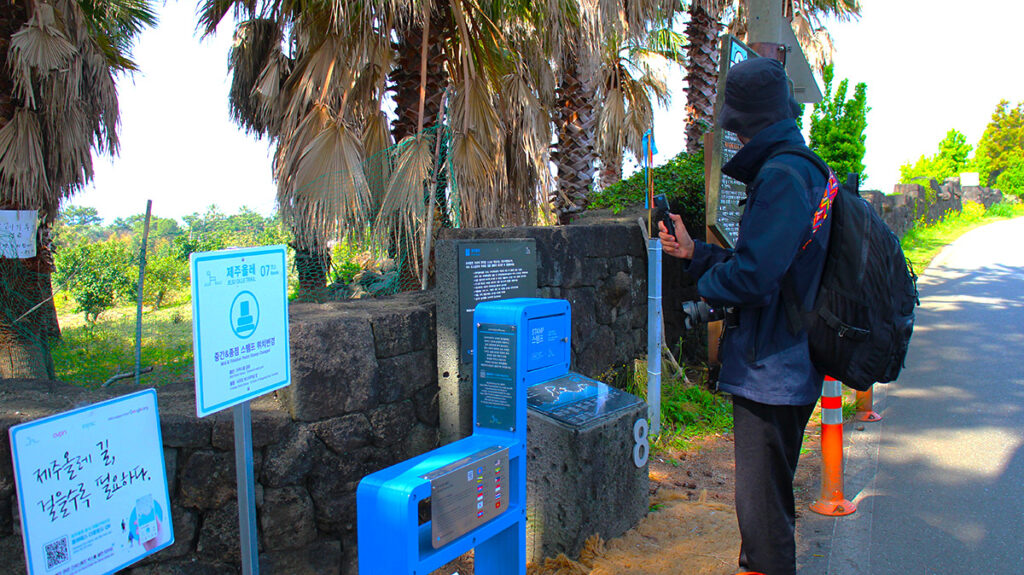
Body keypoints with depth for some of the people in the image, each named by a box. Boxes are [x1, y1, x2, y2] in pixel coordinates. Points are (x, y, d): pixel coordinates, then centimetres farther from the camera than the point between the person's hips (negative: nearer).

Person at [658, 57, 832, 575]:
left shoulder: (781, 176, -18)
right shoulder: (801, 170, 16)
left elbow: (751, 276, -26)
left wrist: (706, 284, -6)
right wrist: (694, 253, 10)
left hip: (771, 372, -11)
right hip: (783, 369, 11)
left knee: (762, 508, 0)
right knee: (767, 499, 24)